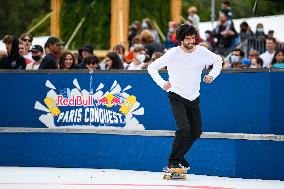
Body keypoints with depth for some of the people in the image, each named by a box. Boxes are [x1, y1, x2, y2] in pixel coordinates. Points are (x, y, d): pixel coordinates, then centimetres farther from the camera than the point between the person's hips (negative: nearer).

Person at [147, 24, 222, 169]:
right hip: (177, 97, -5)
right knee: (184, 128, -21)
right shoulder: (173, 53, -14)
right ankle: (173, 162, -10)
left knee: (196, 131, 9)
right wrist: (162, 83, -16)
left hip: (194, 98, 5)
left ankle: (179, 156, 29)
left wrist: (212, 75, 1)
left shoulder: (202, 52, -5)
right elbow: (152, 67, -7)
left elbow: (218, 60, 15)